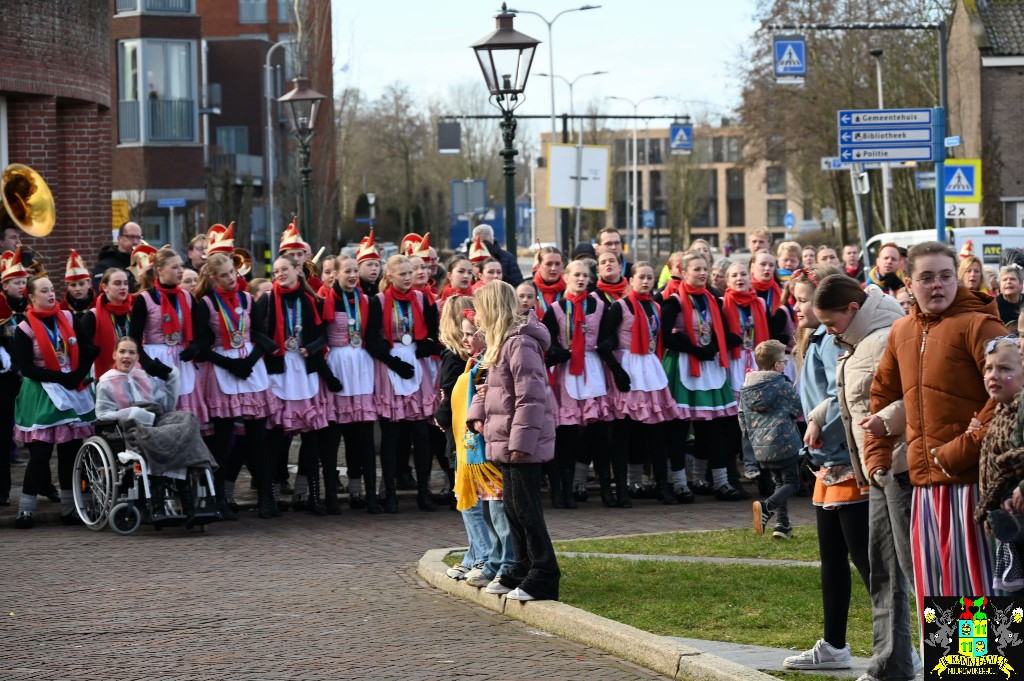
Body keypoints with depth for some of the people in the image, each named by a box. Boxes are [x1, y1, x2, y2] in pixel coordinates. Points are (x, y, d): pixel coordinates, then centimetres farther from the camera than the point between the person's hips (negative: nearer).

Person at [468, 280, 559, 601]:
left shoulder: (520, 344, -17)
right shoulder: (500, 343, 15)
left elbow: (530, 396, -22)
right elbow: (490, 387, 23)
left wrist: (521, 441, -24)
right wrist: (478, 416, 6)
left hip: (521, 444, -10)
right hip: (504, 442, 10)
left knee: (526, 508, -7)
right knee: (514, 508, 14)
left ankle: (543, 578, -4)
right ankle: (523, 571, 22)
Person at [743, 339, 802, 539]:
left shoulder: (746, 388, 9)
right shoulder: (782, 386, -8)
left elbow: (742, 416, 15)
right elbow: (800, 410, 0)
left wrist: (750, 435, 30)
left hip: (760, 446, 6)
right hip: (783, 443, -6)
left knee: (779, 482, 21)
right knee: (791, 482, 3)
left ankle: (782, 524, 11)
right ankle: (767, 507, -24)